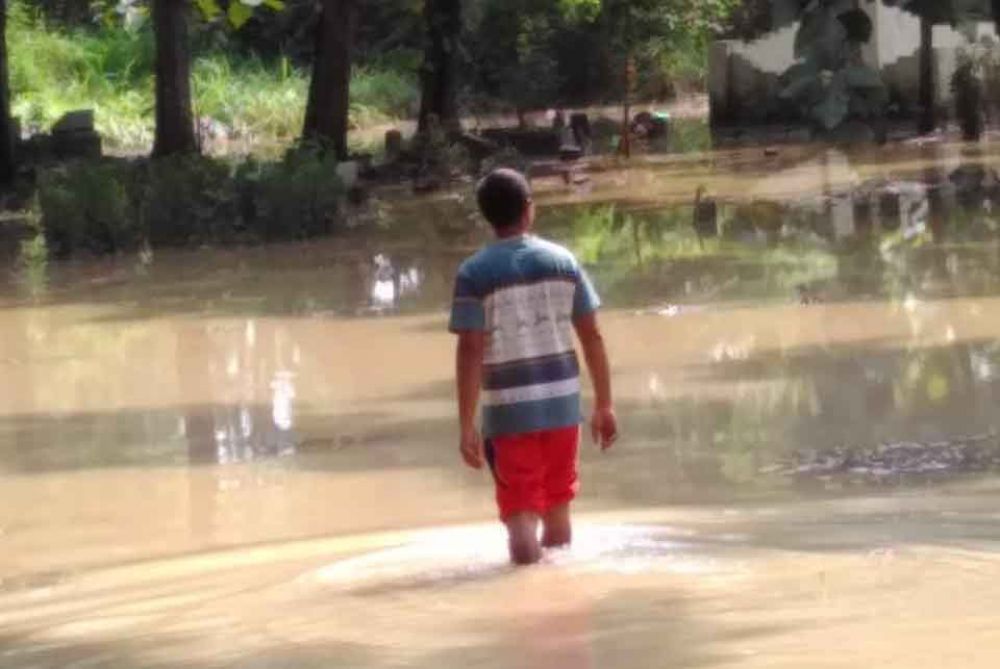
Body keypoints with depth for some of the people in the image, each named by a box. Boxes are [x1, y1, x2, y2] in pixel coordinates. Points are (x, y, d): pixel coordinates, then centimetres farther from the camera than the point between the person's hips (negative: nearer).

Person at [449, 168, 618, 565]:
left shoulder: (474, 274, -7)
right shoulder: (563, 261, 3)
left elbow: (470, 351, -13)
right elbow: (592, 336, 3)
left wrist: (467, 426, -10)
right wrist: (604, 405, 10)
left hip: (510, 409, -3)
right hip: (562, 402, 3)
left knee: (522, 514, 0)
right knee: (558, 507, 19)